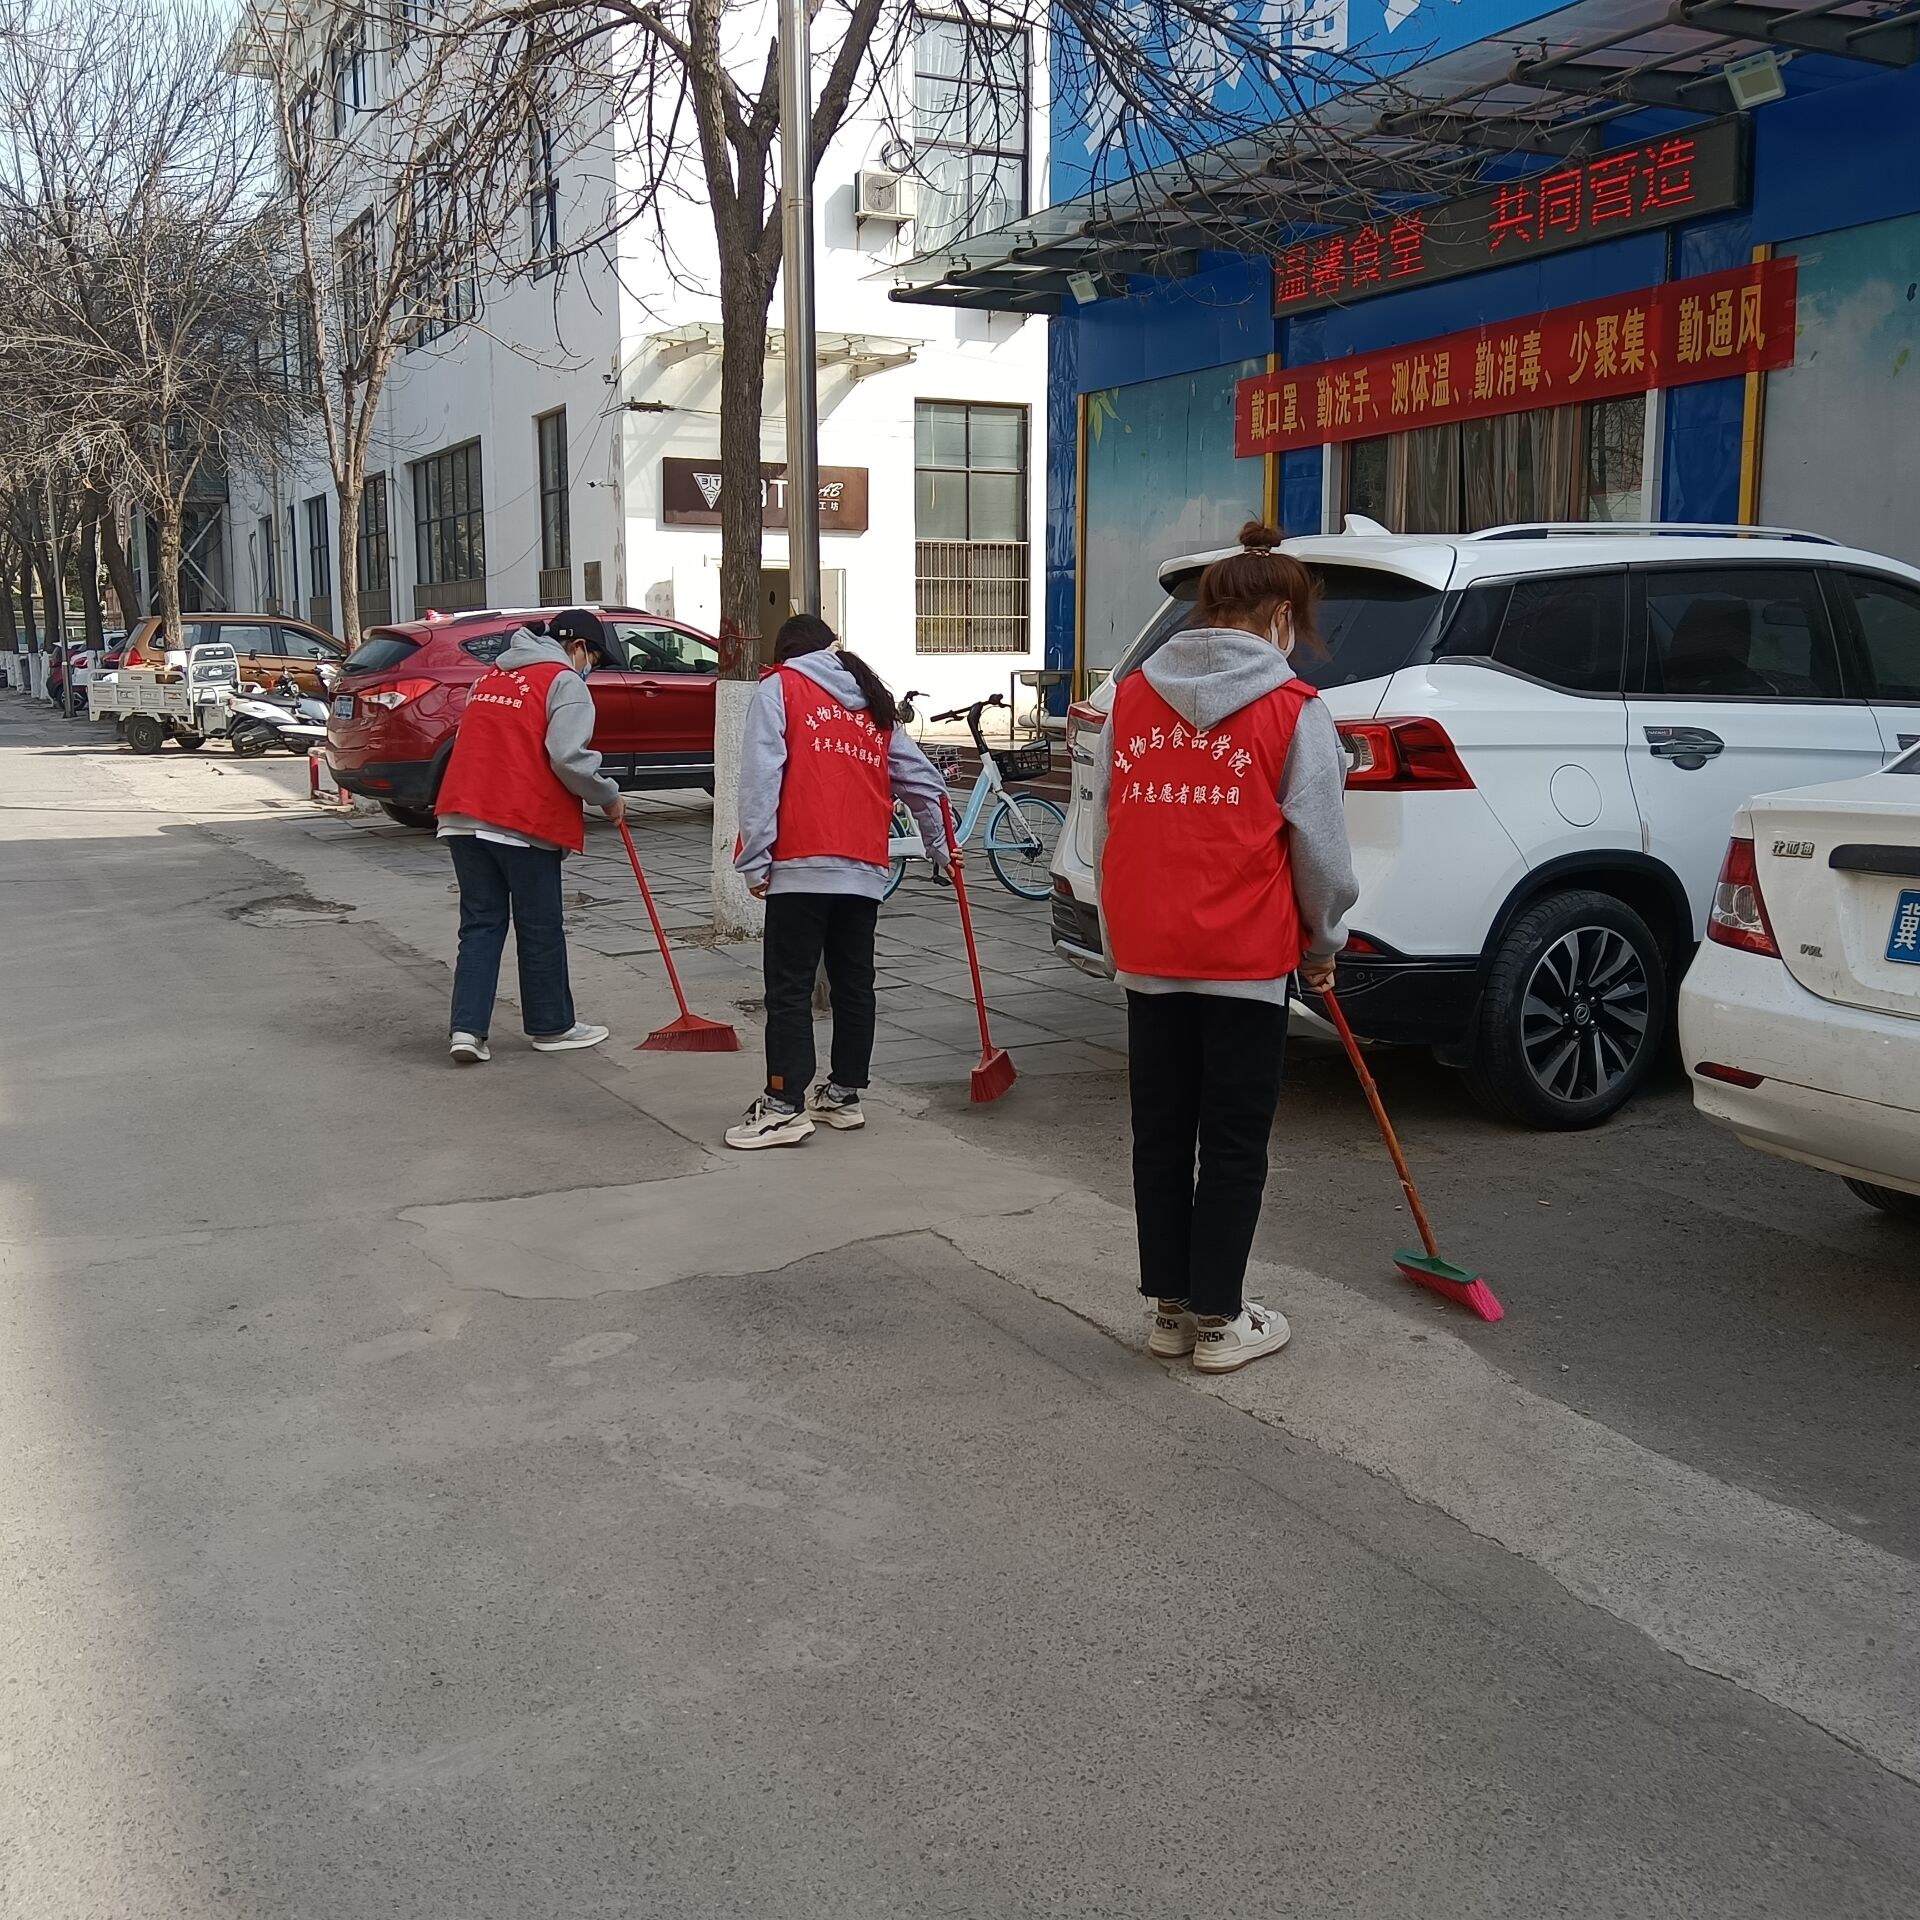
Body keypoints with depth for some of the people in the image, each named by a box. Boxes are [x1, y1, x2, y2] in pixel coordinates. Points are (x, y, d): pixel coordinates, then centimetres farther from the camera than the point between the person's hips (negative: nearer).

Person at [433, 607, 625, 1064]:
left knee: (480, 925, 8)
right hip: (525, 823, -6)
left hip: (464, 816, 7)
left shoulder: (490, 676, 21)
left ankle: (467, 1029, -1)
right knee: (540, 931, 6)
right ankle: (552, 1027, 17)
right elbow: (569, 757, -16)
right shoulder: (565, 682, -3)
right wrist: (609, 796, -2)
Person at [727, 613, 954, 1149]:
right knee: (854, 984, 12)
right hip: (866, 870, 6)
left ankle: (784, 1106, -5)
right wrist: (941, 848, 35)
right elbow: (921, 779, 23)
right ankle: (843, 1094, 19)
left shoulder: (779, 688, 5)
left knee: (789, 989, -3)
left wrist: (755, 858, -8)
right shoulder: (873, 702, 21)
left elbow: (760, 776, -8)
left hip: (801, 866, -5)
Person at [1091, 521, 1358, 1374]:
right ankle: (1218, 1321, 14)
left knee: (1160, 1137, 13)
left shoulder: (1132, 697, 6)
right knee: (1234, 1146, 7)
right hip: (1247, 959, -4)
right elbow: (1319, 847, -3)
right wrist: (1323, 944, 12)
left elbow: (1105, 831, 11)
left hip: (1148, 954, 4)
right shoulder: (1293, 711, -7)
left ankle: (1168, 1306, 22)